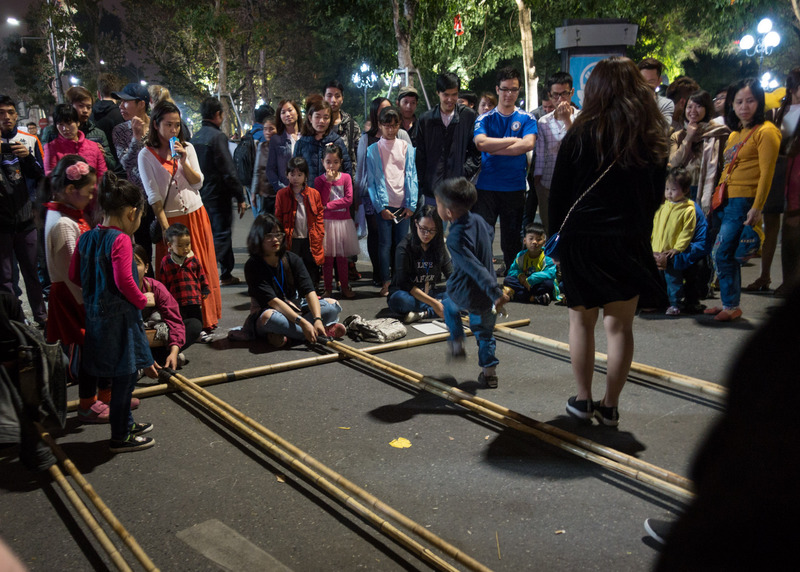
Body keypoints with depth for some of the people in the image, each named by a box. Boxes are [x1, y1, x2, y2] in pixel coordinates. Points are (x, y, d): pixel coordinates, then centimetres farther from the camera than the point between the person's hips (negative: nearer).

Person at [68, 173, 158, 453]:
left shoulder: (86, 237, 7)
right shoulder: (120, 240, -18)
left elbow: (74, 275, 12)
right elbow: (124, 281, -22)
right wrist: (143, 300, -7)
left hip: (95, 313, 9)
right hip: (119, 316, -9)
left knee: (119, 374, 21)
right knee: (124, 375, 4)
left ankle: (125, 423, 36)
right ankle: (120, 437, 14)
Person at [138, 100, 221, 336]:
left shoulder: (187, 148, 6)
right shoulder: (147, 155, -3)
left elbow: (198, 183, 1)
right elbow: (153, 195, -7)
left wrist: (183, 161, -13)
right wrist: (165, 226, -13)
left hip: (195, 215, 3)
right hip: (169, 218, -3)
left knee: (202, 269, 5)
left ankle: (204, 321, 15)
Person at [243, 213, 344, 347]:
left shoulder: (292, 259, -3)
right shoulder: (252, 266, -14)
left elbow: (309, 291, -15)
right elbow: (272, 301, -25)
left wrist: (318, 319, -33)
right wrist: (302, 322, -36)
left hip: (295, 310, 5)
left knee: (333, 305, -14)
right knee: (269, 317, -40)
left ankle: (287, 335, -27)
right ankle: (325, 331, -27)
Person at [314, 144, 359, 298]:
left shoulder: (346, 177, 2)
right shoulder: (319, 180, 1)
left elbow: (349, 199, -8)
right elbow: (321, 202, -11)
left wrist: (329, 206, -13)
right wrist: (329, 181, -14)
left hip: (343, 222, 1)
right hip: (326, 222, -1)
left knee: (342, 256, 8)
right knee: (327, 257, 3)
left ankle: (345, 286, 18)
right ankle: (328, 288, 11)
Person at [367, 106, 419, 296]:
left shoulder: (406, 148, 7)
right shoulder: (373, 150, 2)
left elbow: (411, 176, 5)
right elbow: (372, 180, 0)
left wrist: (411, 204, -3)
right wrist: (380, 206, -8)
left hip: (403, 204, 2)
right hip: (384, 205, -1)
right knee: (385, 243, 0)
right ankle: (386, 281, 7)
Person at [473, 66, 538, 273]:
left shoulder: (526, 119, 6)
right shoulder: (485, 119, 6)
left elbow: (528, 144, -13)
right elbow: (481, 143, -13)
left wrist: (494, 148, -12)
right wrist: (513, 140, -10)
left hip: (515, 187, 0)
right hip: (486, 186, 0)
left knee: (512, 239, 9)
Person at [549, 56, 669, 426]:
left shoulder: (582, 134, -7)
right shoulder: (653, 138, 2)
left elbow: (558, 193, -4)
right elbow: (657, 195, 11)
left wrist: (555, 234, 6)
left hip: (581, 239, -2)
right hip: (630, 241, 2)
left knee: (581, 322, 11)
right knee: (620, 327, 7)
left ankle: (583, 400, 18)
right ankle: (610, 406, 14)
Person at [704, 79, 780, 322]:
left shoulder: (766, 131, -7)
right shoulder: (735, 133, 19)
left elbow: (766, 173, -13)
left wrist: (757, 208, -18)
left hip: (743, 201, -8)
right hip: (724, 201, 8)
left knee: (722, 253, -11)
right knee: (725, 254, 9)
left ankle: (732, 306, 0)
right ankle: (728, 303, 19)